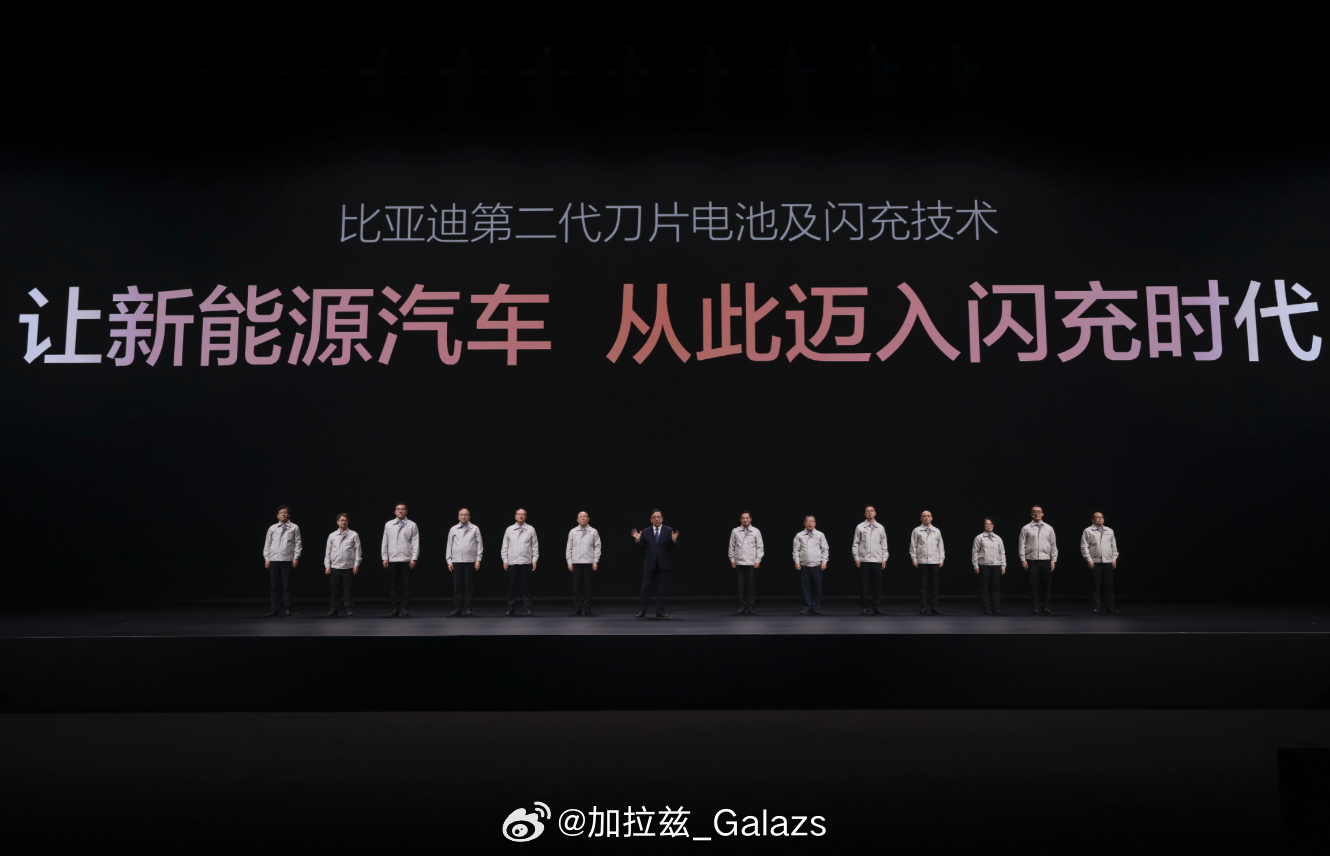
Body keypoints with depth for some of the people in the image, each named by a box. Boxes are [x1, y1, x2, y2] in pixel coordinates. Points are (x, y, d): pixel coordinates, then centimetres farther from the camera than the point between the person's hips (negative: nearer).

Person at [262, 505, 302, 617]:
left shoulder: (294, 528, 5)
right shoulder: (272, 528, 10)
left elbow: (297, 543, 3)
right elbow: (267, 544, 11)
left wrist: (296, 557, -4)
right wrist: (266, 558, 5)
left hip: (287, 560, -2)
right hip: (274, 560, 2)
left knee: (286, 585, 0)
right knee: (273, 585, 3)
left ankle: (286, 608, 6)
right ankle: (274, 608, 8)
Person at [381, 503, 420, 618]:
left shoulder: (412, 525, 4)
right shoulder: (388, 525, 11)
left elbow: (416, 543, 1)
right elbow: (385, 543, 11)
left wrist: (414, 558, -7)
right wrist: (384, 557, 5)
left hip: (407, 560, -2)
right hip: (392, 560, 2)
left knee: (406, 586, 0)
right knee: (395, 586, 5)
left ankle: (405, 609, 4)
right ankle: (396, 608, 10)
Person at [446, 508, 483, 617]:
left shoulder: (475, 529, 8)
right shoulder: (453, 529, 11)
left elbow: (479, 544, 6)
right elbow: (449, 545, 11)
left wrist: (478, 560, -1)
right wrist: (449, 561, 5)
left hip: (470, 561, -1)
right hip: (456, 561, 1)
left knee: (468, 586, -1)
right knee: (457, 586, 0)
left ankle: (467, 608, 4)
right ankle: (457, 608, 6)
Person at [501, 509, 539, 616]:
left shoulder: (531, 529, 5)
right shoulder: (509, 529, 9)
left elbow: (535, 546, 4)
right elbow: (505, 546, 10)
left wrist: (534, 560, -2)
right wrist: (505, 560, 3)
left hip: (526, 562, -1)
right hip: (512, 562, 1)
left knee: (526, 587, 1)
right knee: (512, 587, 4)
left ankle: (527, 608, 6)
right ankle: (511, 608, 10)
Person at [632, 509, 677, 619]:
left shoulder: (669, 531, 2)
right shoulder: (646, 532, 5)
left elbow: (673, 549, -3)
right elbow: (641, 548, 4)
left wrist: (674, 541, -23)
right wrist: (638, 540, -14)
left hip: (663, 565, 0)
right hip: (649, 564, 1)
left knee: (661, 589, 5)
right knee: (645, 588, 2)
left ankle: (660, 612, 12)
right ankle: (641, 611, 8)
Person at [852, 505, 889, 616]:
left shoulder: (880, 528, 10)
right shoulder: (860, 527, 3)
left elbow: (884, 544, 11)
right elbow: (855, 544, 3)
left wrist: (884, 559, 4)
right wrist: (856, 558, -4)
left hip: (877, 560, 2)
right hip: (864, 560, -2)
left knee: (877, 584, 3)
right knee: (864, 585, -1)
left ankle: (877, 607, 10)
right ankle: (865, 607, 5)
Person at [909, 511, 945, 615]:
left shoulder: (937, 531, 12)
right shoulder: (917, 531, 5)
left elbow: (940, 546, 14)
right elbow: (913, 546, 4)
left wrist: (941, 559, 7)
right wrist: (914, 559, -2)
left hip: (934, 562, 2)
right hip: (922, 562, -2)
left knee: (934, 585, 3)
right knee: (923, 585, -1)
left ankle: (934, 606, 9)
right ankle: (923, 607, 3)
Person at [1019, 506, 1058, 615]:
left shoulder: (1049, 528, 12)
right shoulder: (1026, 528, 5)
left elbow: (1053, 545, 12)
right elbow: (1022, 545, 3)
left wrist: (1054, 560, 6)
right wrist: (1023, 559, -4)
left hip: (1046, 560, 2)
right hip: (1031, 560, -2)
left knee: (1046, 584, 2)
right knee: (1033, 585, -1)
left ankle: (1045, 606, 10)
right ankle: (1035, 607, 4)